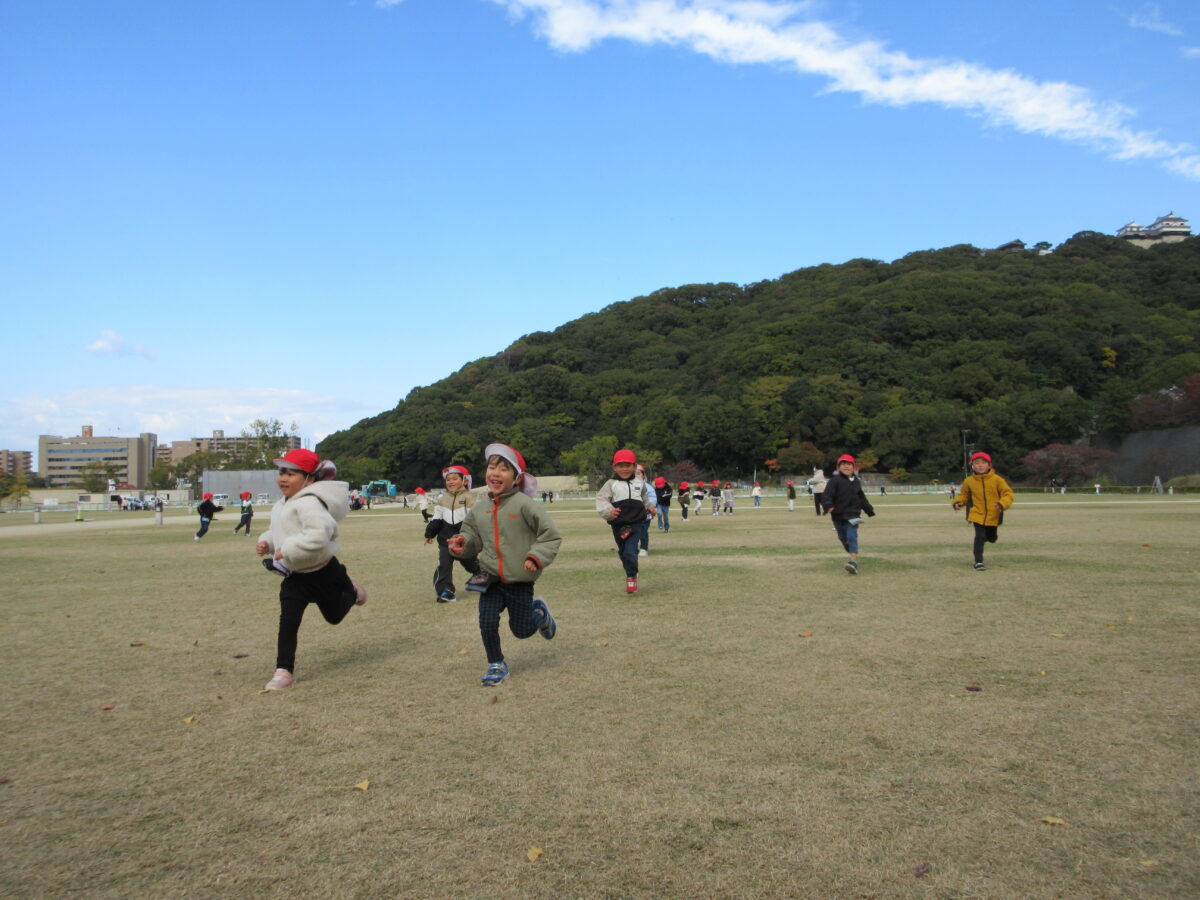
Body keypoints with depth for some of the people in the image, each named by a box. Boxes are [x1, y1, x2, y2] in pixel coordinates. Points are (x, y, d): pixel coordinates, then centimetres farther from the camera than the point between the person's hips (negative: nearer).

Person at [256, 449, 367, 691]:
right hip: (294, 576, 7)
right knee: (288, 620, -7)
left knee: (334, 616, 16)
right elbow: (277, 532, 21)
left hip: (322, 572, -7)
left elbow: (318, 536, -38)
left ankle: (351, 591, 46)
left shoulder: (309, 503, -25)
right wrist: (266, 543, -1)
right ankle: (284, 670, -1)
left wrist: (286, 551, -31)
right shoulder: (282, 505, 7)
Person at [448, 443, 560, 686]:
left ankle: (539, 611, 43)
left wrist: (536, 557, -22)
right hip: (491, 579, 3)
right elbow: (473, 535, 15)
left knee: (521, 630, 9)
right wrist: (462, 542, -6)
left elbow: (551, 535, -11)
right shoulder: (479, 509, 1)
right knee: (487, 623, -9)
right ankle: (496, 665, 17)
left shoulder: (524, 504, -14)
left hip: (520, 581, -3)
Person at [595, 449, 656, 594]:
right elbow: (601, 499, -11)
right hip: (618, 524, 0)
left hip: (635, 522, 0)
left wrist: (650, 507, 14)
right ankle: (631, 574, 33)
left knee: (630, 551, -14)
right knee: (623, 552, 13)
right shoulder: (611, 484, -2)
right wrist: (608, 511, -27)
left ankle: (631, 577, 1)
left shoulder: (639, 482, 9)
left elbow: (645, 497, 27)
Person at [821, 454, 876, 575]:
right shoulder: (834, 481, -6)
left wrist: (870, 511, 32)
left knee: (852, 537, -15)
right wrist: (828, 506, -36)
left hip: (853, 515, 1)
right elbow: (826, 495, -17)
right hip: (838, 516, -1)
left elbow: (862, 498, 25)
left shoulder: (856, 482, 11)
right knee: (843, 538, 10)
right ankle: (854, 556, 33)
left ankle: (854, 562, -24)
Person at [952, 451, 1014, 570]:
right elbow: (964, 494, 10)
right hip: (978, 514, -1)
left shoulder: (997, 480, -10)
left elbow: (1007, 493, -8)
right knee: (980, 536, -14)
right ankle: (978, 561, -6)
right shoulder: (968, 481, -5)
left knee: (991, 538, 17)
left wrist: (1002, 504, -27)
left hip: (993, 515, 1)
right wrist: (958, 502, -9)